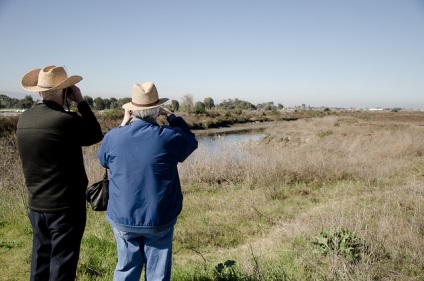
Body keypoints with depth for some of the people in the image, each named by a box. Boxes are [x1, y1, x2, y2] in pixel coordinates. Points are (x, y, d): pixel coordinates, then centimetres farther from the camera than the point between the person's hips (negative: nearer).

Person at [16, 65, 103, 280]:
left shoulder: (23, 120, 0)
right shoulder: (67, 120, -20)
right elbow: (95, 136, -3)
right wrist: (81, 102, -2)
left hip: (36, 205, 7)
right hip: (66, 206, -6)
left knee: (40, 261, 20)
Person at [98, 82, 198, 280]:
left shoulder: (113, 137, -9)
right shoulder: (169, 137, -15)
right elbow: (190, 140, 8)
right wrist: (170, 115, 10)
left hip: (123, 219, 3)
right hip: (159, 220, -2)